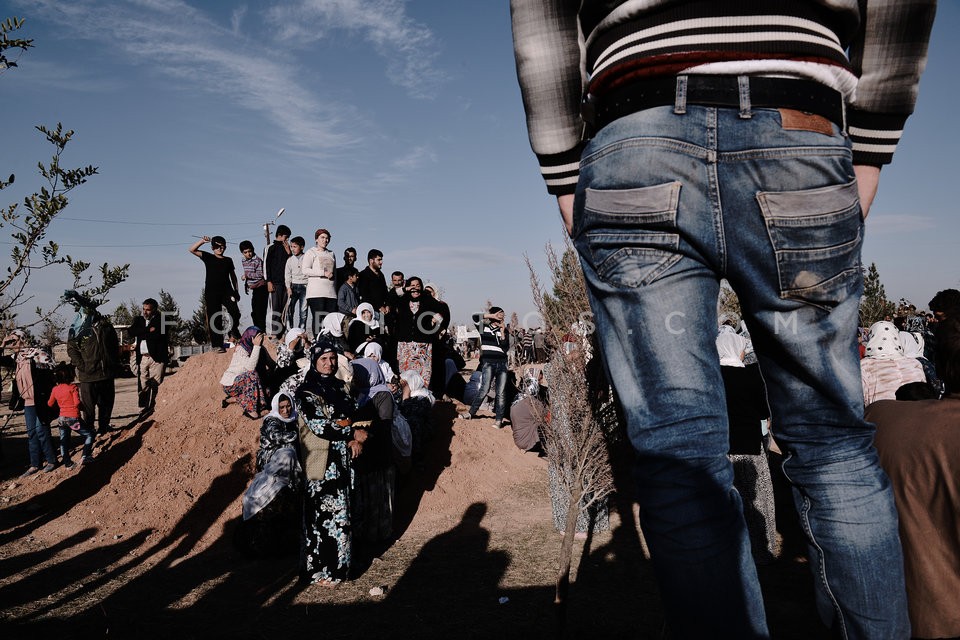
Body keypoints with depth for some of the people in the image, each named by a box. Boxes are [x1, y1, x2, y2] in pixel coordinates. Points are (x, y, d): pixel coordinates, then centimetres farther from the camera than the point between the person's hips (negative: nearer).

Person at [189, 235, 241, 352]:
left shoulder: (228, 260, 14)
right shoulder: (208, 258, 7)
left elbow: (233, 276, 21)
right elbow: (192, 250, -2)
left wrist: (236, 291, 19)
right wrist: (202, 240, -12)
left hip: (227, 291, 2)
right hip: (212, 292, -2)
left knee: (235, 313, -13)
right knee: (215, 319, -3)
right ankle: (217, 344, 1)